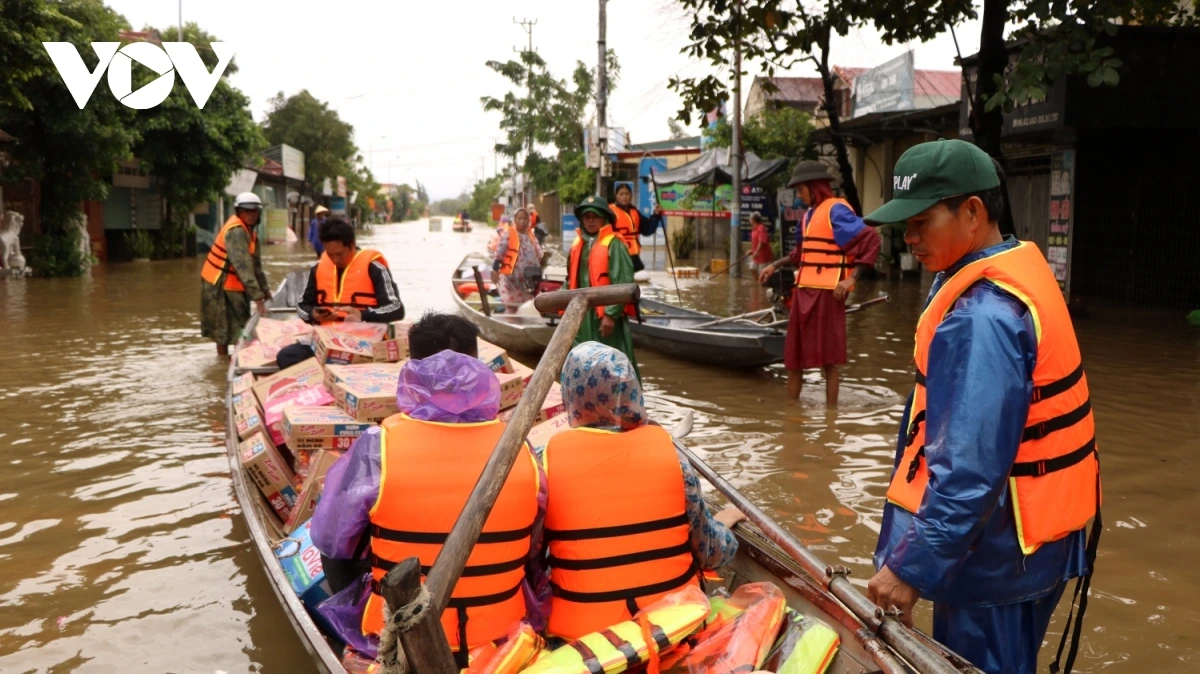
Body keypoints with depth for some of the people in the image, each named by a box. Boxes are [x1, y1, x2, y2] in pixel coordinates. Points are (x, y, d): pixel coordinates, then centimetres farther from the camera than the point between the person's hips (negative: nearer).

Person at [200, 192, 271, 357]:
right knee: (224, 326, -1)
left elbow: (255, 264, 11)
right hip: (220, 285, -9)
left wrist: (264, 289, 8)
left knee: (240, 324, 14)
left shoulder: (250, 231, 7)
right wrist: (257, 297, -33)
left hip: (234, 284, 9)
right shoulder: (236, 231, -23)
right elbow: (244, 266, -30)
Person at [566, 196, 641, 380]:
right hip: (582, 315, 8)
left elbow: (623, 283, -15)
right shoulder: (577, 245, 13)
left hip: (607, 315, -8)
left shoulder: (614, 245, -10)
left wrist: (611, 314, -19)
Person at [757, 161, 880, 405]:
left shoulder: (835, 210, -11)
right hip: (803, 291, 9)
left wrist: (851, 278, -22)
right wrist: (775, 265, 20)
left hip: (826, 293, -9)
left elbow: (870, 239, -19)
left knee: (827, 360, 1)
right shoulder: (810, 214, 16)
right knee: (793, 358, 13)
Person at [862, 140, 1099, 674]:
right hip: (1034, 529, 9)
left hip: (999, 544, -9)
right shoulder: (1021, 267, 4)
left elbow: (970, 464, -30)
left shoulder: (982, 317, -27)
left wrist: (913, 567, -26)